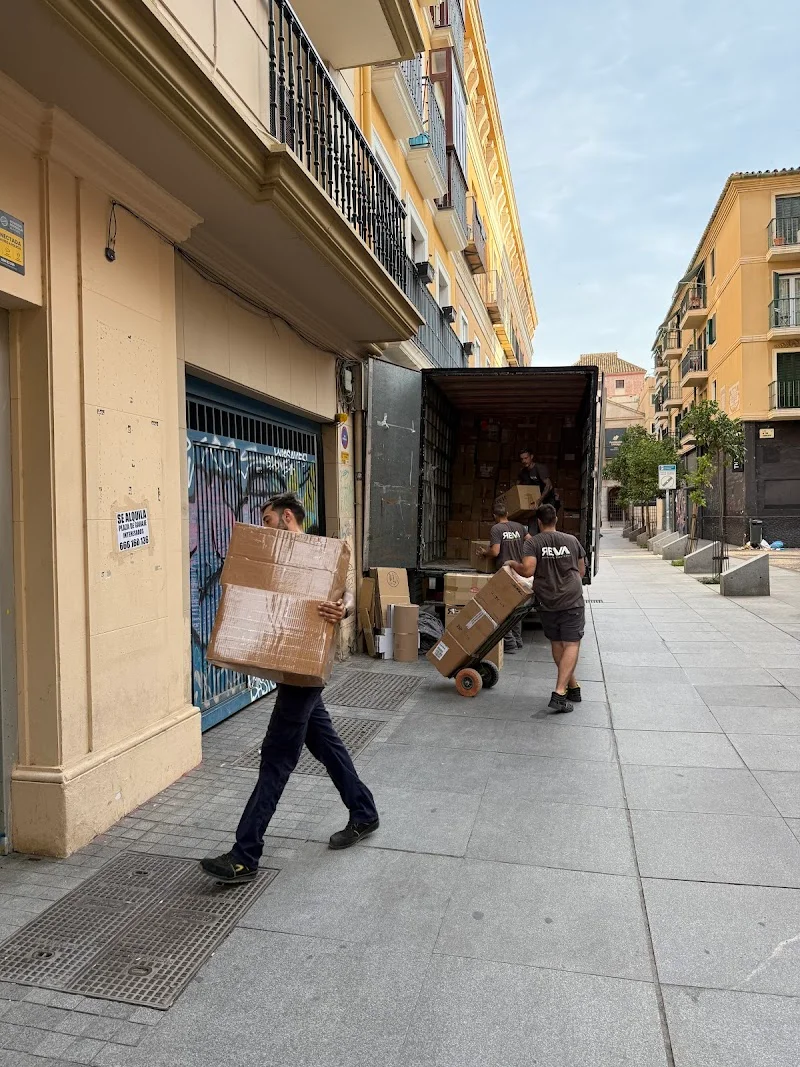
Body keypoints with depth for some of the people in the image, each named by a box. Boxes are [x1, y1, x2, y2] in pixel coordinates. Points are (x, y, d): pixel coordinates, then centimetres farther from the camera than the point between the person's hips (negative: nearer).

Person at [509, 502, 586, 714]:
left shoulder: (532, 542, -4)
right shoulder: (572, 540, 3)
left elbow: (528, 571, -17)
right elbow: (581, 572, 13)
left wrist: (513, 564, 2)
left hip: (547, 602, 1)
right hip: (572, 601, 0)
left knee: (556, 644, 16)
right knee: (571, 645, -2)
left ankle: (573, 687, 25)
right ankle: (559, 694, -13)